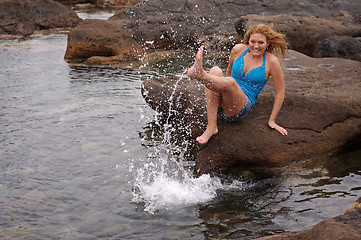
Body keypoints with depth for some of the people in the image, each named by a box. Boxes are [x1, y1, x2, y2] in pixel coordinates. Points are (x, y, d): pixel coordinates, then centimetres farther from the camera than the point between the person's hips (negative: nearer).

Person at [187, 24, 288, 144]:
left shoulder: (271, 61, -4)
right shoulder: (238, 50, 4)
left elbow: (280, 92, 2)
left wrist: (272, 121, 0)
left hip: (241, 108, -4)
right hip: (221, 105, 4)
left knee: (230, 82, -34)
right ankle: (211, 127, -34)